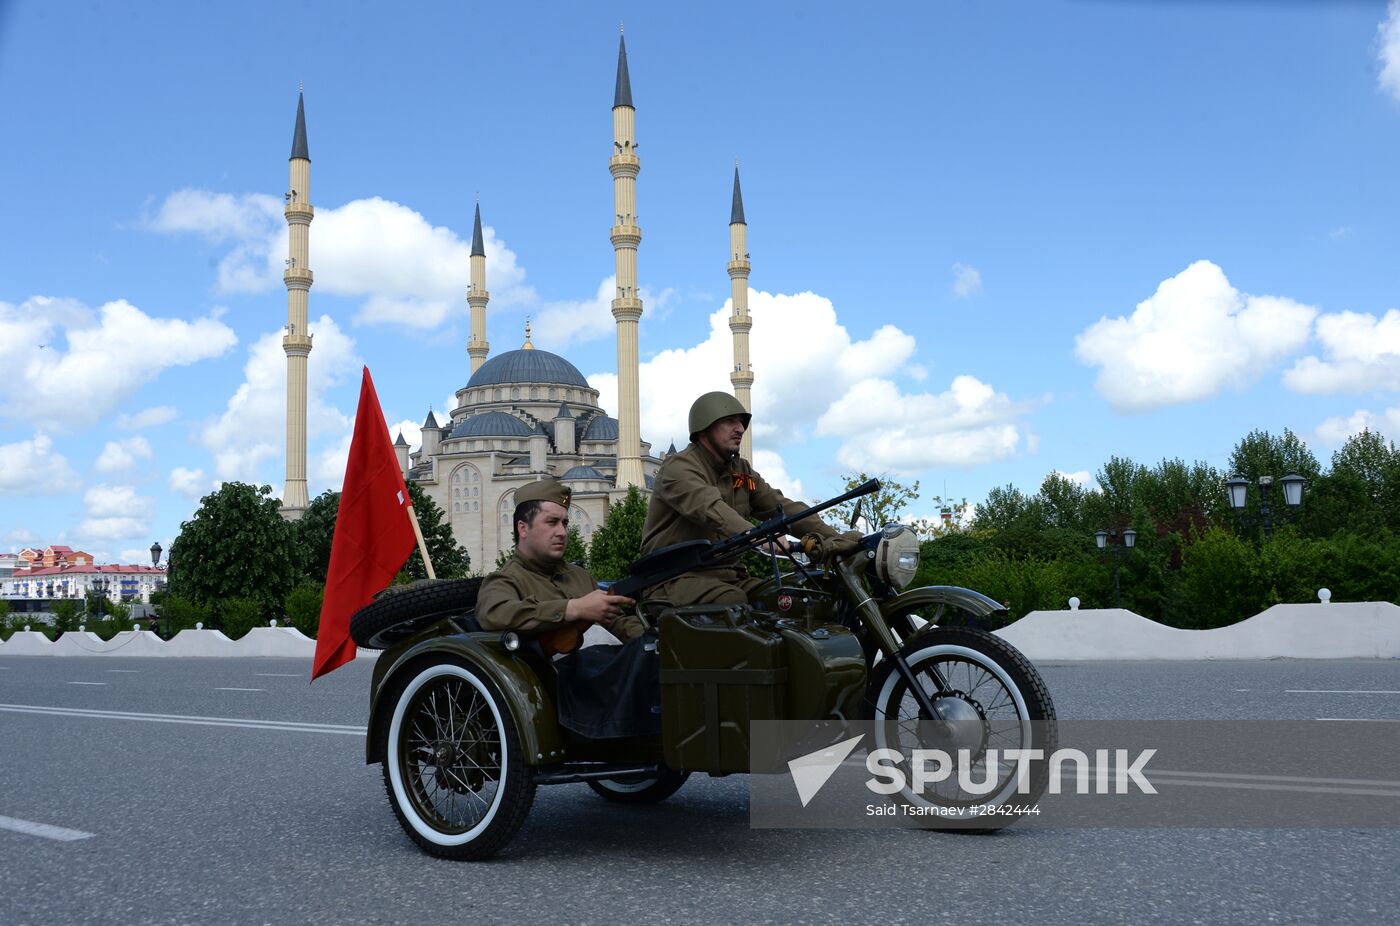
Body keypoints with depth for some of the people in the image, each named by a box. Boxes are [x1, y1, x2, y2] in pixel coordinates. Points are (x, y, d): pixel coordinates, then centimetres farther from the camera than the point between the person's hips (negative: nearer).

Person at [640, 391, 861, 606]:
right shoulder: (678, 468, -8)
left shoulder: (741, 471, 17)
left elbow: (783, 507, 7)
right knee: (731, 601, -36)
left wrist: (836, 538, -8)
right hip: (678, 575, -7)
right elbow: (711, 509, -28)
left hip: (728, 575, 7)